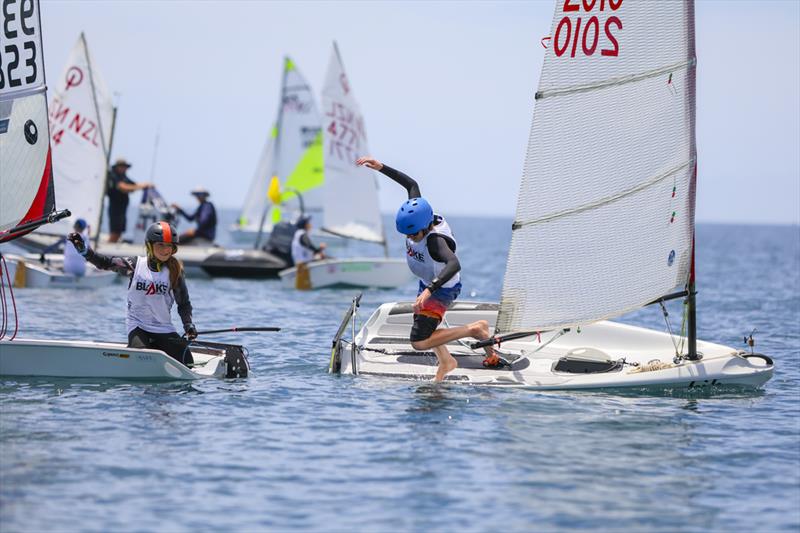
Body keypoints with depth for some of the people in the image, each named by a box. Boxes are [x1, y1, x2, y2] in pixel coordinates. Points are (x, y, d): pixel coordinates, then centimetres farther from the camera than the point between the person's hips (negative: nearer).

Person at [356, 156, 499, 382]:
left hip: (443, 289, -9)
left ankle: (475, 330, -6)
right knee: (421, 327, 28)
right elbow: (411, 184, -3)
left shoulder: (436, 240, -40)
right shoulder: (417, 216, -19)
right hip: (427, 283, 9)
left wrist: (429, 290, -67)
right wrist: (381, 168, -5)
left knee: (419, 342, -14)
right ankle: (446, 362, 48)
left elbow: (454, 264, -57)